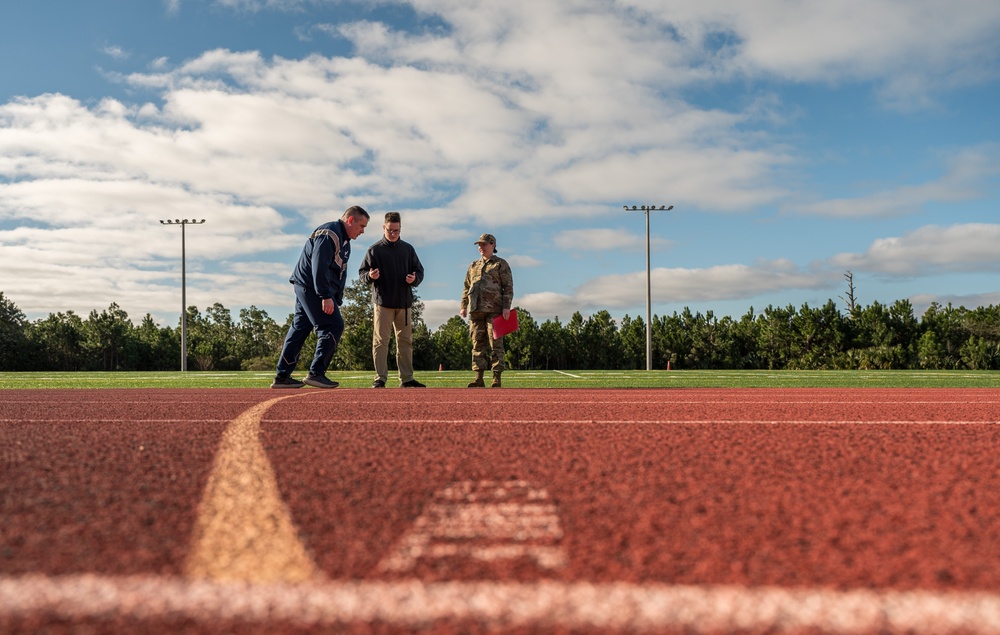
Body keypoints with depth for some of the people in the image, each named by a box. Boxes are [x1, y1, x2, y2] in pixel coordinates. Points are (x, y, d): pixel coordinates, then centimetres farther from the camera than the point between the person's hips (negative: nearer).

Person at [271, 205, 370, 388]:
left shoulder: (345, 241, 19)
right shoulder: (329, 233, -14)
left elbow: (339, 272, 20)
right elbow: (319, 267, -23)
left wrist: (337, 300, 11)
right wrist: (326, 296, -27)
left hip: (305, 288, 11)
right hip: (311, 287, -11)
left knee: (299, 329, 10)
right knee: (333, 326, -12)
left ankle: (282, 377, 14)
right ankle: (316, 373, -11)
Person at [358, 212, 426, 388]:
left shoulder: (408, 249, 11)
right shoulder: (374, 250, 2)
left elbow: (419, 271, 14)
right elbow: (362, 272, 3)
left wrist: (414, 279, -9)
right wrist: (370, 275, -20)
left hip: (404, 302, 3)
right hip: (383, 302, -3)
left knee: (405, 341, 7)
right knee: (381, 341, -5)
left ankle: (407, 378, 13)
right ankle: (380, 378, -2)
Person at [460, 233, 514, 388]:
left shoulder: (501, 264, 6)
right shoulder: (473, 266, 21)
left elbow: (508, 287, -1)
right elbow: (467, 287, 23)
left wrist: (506, 306, -11)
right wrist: (464, 305, 12)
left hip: (494, 310, -5)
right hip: (476, 310, 5)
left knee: (496, 343, -6)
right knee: (478, 344, 2)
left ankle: (497, 379, -5)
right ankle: (478, 378, 4)